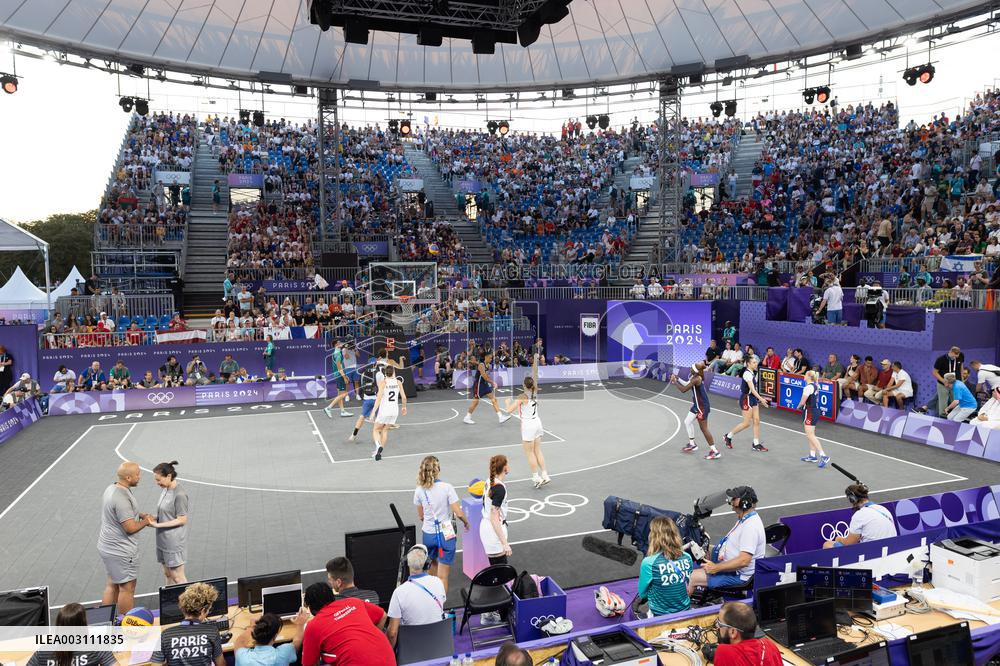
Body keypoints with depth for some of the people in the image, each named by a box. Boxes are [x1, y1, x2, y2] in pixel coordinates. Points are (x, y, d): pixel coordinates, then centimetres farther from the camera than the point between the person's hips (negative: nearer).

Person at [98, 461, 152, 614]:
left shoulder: (112, 488, 5)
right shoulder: (121, 498, -28)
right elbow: (131, 528, -26)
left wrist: (141, 515, 7)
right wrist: (146, 522, -8)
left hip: (107, 547, 10)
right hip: (121, 552, -10)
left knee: (113, 584, 20)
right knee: (127, 588, 4)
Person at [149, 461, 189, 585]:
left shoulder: (179, 494, -21)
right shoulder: (166, 490, 5)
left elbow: (182, 520, -19)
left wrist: (158, 525, -20)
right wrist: (153, 518, -3)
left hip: (174, 541, -8)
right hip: (163, 540, 8)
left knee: (177, 577, 1)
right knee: (168, 574, 18)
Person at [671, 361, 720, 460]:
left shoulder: (696, 379, -24)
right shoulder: (695, 376, 3)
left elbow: (683, 390, -23)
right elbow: (687, 384, 20)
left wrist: (675, 382, -11)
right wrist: (678, 379, 11)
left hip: (702, 406, -10)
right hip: (697, 405, 10)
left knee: (704, 429, -4)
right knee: (687, 422, 20)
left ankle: (715, 452, 2)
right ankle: (692, 445, 34)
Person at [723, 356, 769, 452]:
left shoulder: (753, 373, 10)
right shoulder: (747, 373, -19)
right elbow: (752, 389, -26)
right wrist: (761, 399, -33)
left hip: (753, 398, 9)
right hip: (746, 398, -9)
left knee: (756, 421, 4)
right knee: (746, 423, -4)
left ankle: (756, 444, 10)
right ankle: (728, 436, 13)